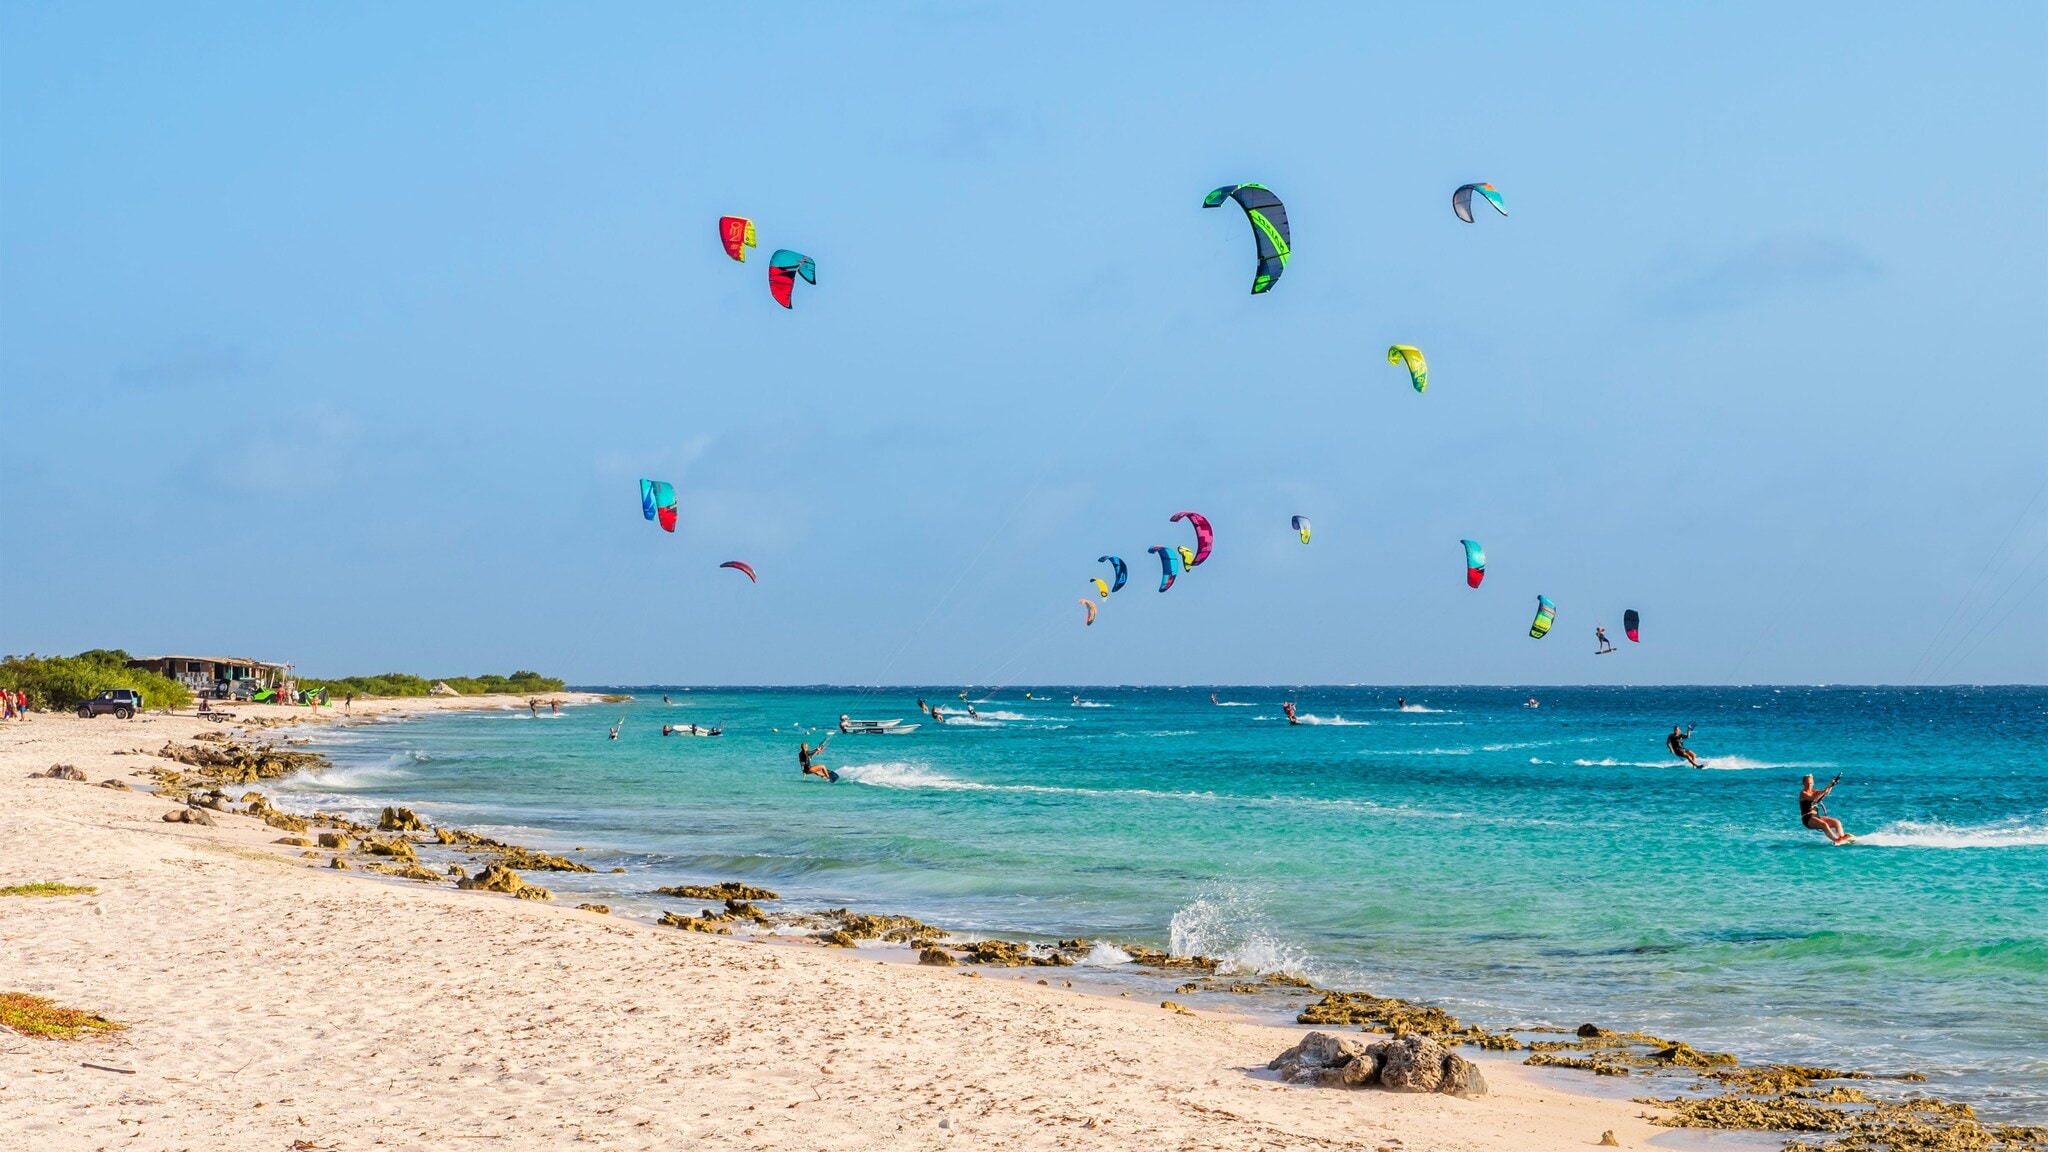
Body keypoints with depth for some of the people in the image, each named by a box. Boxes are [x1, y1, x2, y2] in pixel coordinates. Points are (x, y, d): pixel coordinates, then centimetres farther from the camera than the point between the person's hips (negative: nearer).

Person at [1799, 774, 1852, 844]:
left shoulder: (1814, 791, 16)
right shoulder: (1803, 793, -5)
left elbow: (1826, 792, -1)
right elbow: (1813, 799, -23)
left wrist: (1830, 786, -19)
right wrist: (1824, 791, -32)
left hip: (1816, 817, 8)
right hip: (1808, 819, -8)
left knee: (1837, 822, -8)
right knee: (1824, 825, -32)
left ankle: (1842, 839, -18)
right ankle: (1836, 840, -39)